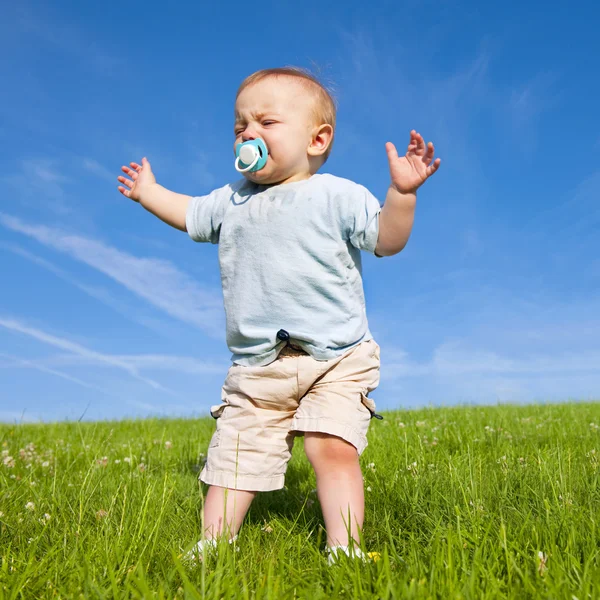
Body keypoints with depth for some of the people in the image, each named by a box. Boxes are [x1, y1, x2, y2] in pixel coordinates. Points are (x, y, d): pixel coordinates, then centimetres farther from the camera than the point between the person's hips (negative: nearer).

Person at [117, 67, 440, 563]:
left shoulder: (338, 195, -2)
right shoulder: (231, 202, 14)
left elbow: (387, 240, -9)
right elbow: (190, 215, 33)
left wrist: (402, 192, -24)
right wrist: (149, 193, 41)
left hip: (336, 359, -4)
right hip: (256, 367, 5)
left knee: (334, 448, -19)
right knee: (233, 459, 3)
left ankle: (344, 549, -12)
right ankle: (212, 545, 13)